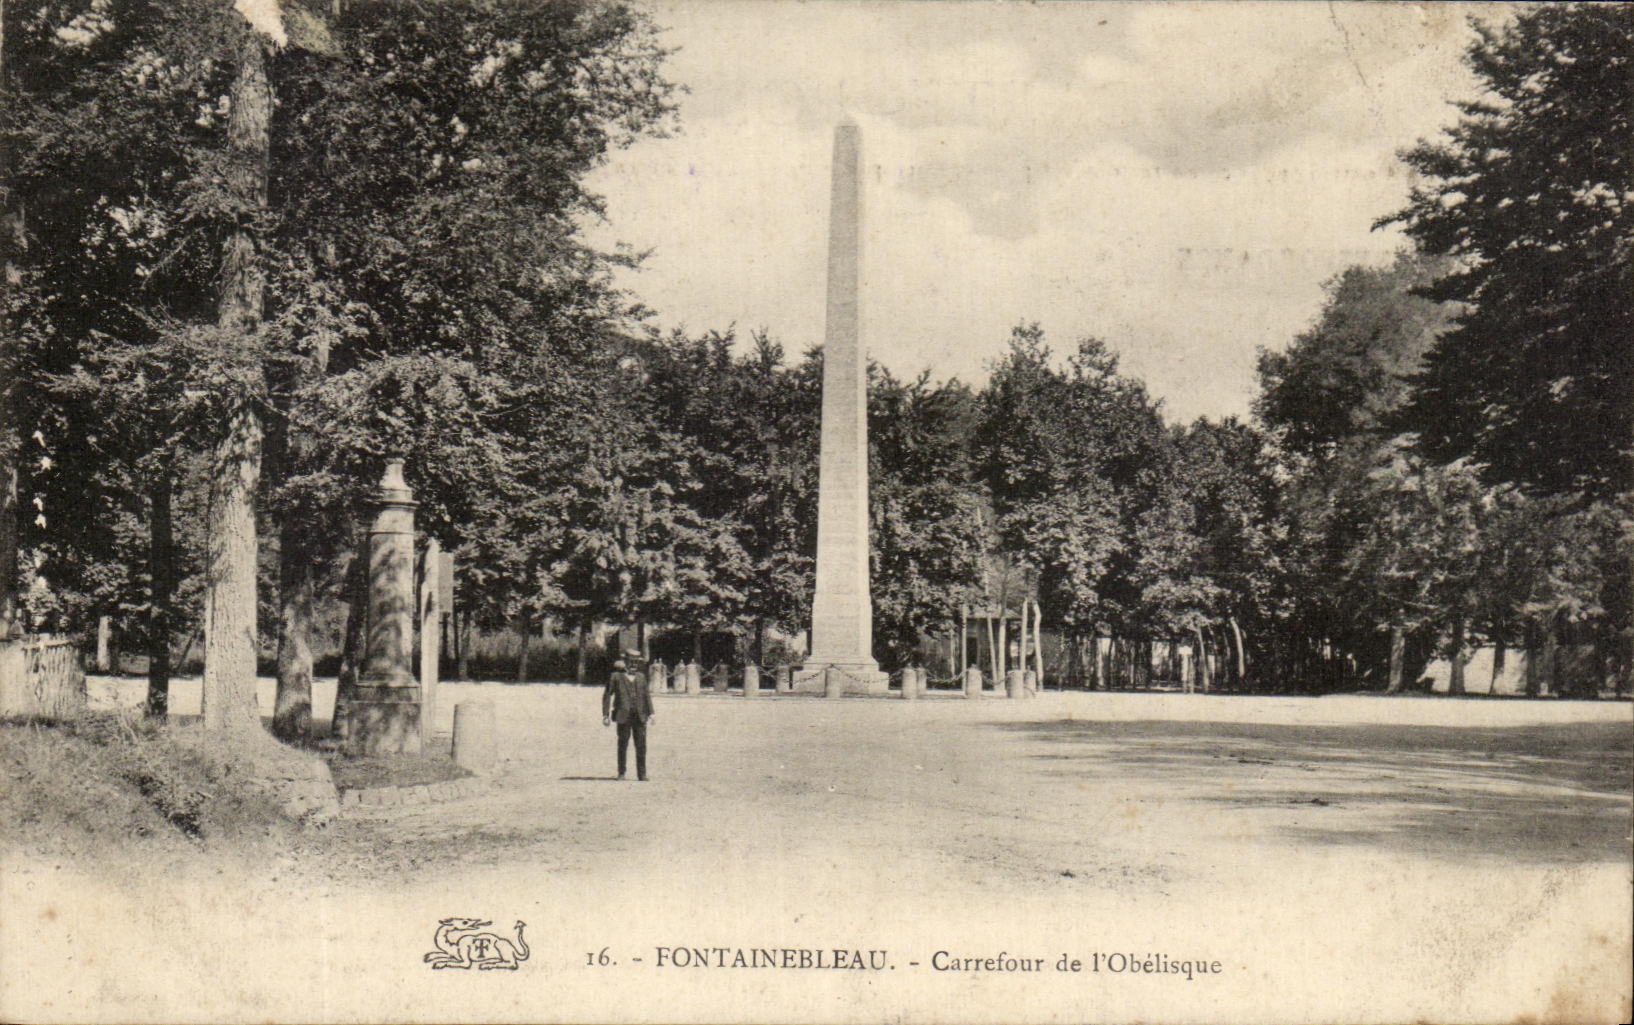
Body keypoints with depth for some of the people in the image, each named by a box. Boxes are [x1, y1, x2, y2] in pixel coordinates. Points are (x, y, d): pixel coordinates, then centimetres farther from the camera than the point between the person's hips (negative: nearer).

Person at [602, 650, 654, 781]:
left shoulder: (641, 677, 16)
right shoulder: (616, 676, 4)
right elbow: (607, 695, 3)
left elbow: (646, 695, 19)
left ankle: (642, 774, 4)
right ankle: (621, 773, 14)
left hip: (640, 716, 3)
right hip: (623, 716, -3)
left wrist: (650, 713, 12)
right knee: (623, 745, 3)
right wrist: (606, 714, -2)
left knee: (641, 745, -1)